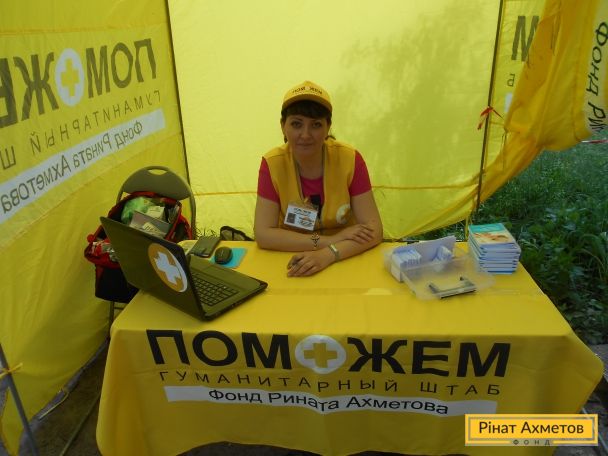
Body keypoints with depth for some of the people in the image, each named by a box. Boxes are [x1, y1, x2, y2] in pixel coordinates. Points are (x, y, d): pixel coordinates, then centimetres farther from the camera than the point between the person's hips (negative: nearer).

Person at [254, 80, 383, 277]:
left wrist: (328, 254, -28)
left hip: (345, 262, 1)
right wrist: (330, 240, -21)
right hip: (292, 265, 0)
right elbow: (263, 234, -14)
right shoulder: (272, 164, -9)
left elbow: (374, 229, -12)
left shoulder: (350, 160, -10)